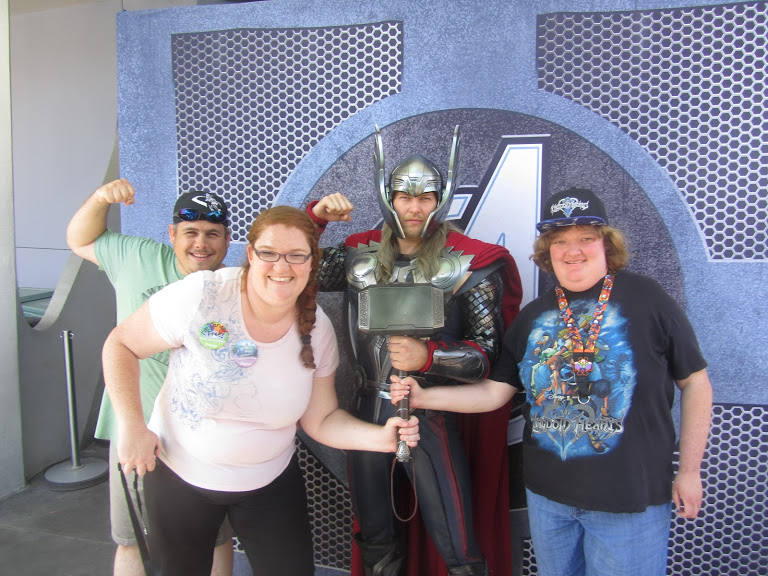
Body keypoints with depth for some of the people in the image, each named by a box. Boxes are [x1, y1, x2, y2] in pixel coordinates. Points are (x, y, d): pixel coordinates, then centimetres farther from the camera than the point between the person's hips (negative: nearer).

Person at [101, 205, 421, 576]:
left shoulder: (318, 330, -12)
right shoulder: (202, 295, -24)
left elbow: (321, 419, -6)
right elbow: (121, 344, -11)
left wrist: (382, 437, -22)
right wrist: (131, 426, -17)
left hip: (271, 482, 2)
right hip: (179, 475, -1)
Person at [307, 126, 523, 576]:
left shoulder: (466, 264, -8)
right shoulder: (362, 254, 1)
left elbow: (488, 352, -11)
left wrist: (428, 355, -26)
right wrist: (314, 218, -6)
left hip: (432, 415, -3)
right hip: (369, 410, 4)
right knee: (374, 539, 23)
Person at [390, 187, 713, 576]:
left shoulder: (646, 299, -8)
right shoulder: (534, 316, 4)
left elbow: (695, 382, -3)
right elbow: (495, 391, 3)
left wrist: (689, 471, -5)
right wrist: (423, 397, -8)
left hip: (630, 499, -4)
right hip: (547, 494, 4)